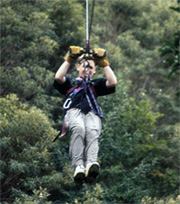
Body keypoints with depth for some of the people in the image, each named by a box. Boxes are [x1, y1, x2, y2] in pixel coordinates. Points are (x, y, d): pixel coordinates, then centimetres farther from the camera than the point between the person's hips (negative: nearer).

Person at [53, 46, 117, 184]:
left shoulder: (96, 84, 38)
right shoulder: (70, 83, 35)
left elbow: (113, 82, 21)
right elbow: (58, 77, 13)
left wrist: (104, 63, 21)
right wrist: (69, 60, 16)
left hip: (92, 113, 1)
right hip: (74, 111, -1)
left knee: (92, 131, -37)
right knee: (79, 128, -39)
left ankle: (91, 164, -60)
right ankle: (78, 167, -50)